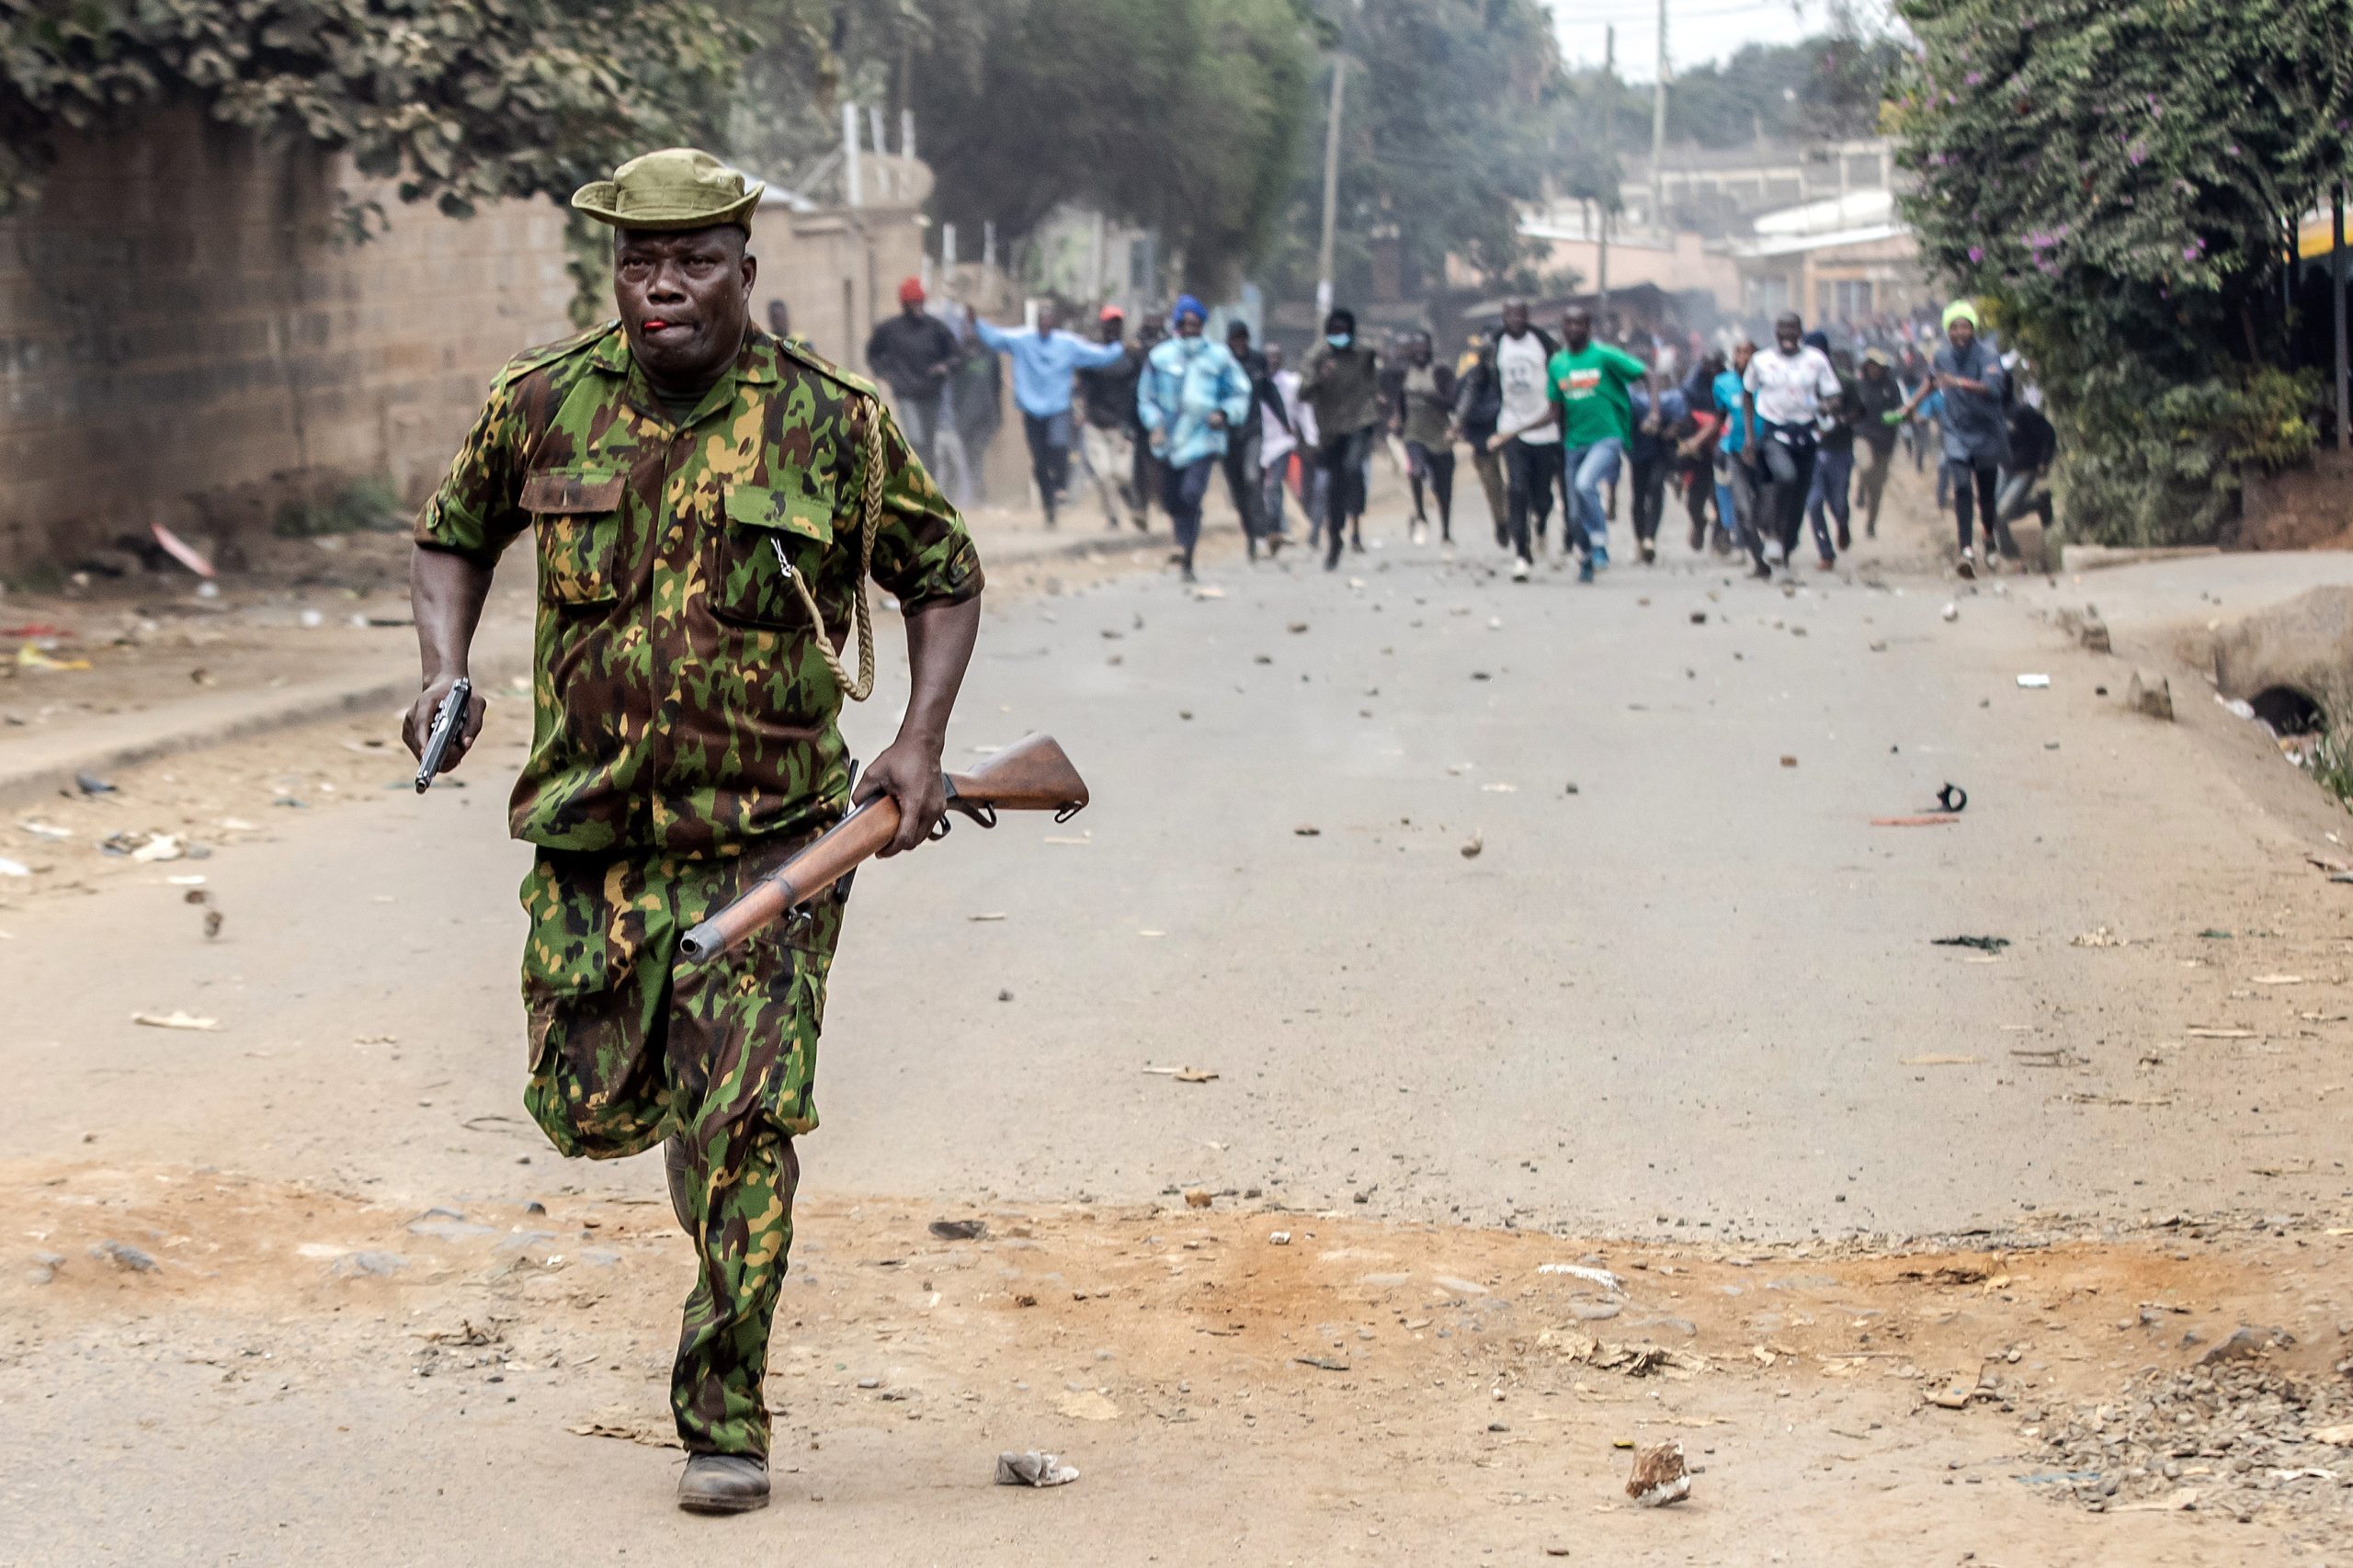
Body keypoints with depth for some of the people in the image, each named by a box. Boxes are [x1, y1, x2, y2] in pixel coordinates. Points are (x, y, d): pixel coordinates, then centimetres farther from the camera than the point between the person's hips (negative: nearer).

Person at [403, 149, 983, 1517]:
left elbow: (946, 575, 8)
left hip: (769, 834, -3)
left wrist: (922, 741, -4)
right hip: (591, 831, 3)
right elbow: (454, 535, 17)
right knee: (590, 1111, 5)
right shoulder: (546, 406, 0)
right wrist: (447, 674, -1)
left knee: (745, 1125, -9)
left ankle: (727, 1420, 0)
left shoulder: (834, 423, -5)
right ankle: (673, 1069, 41)